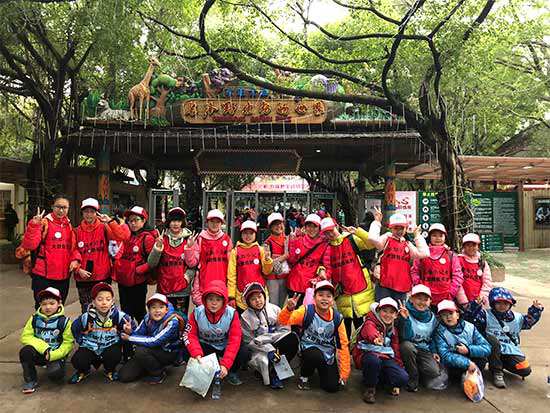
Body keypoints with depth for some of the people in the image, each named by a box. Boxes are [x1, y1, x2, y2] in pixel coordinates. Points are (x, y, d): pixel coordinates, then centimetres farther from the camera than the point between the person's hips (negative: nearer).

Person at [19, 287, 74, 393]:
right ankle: (30, 380, -7)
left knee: (55, 373, -29)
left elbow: (68, 343, -7)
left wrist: (53, 355, -21)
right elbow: (26, 336, -5)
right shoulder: (35, 318, -1)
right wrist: (43, 348, -19)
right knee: (25, 351, -28)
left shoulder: (64, 321, -8)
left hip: (55, 355, -3)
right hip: (38, 353, 3)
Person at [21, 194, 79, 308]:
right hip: (43, 277, -5)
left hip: (64, 276, 5)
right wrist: (34, 226, -28)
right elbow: (29, 245, -17)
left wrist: (75, 259, -4)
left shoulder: (69, 226, 10)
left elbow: (74, 247, 15)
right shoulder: (44, 223, -7)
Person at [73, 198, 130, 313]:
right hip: (83, 278, 2)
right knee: (86, 310, 13)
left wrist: (110, 221, -20)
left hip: (102, 276, -2)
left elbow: (123, 237, -16)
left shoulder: (104, 228, -1)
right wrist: (78, 269, -8)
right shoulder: (77, 231, 5)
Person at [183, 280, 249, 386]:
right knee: (187, 353, -28)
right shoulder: (197, 312, -16)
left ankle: (232, 372, 6)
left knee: (244, 352, -28)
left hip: (225, 347, -1)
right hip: (205, 346, 1)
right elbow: (190, 334, -13)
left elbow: (234, 339, -21)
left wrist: (225, 364, -30)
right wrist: (197, 354, -32)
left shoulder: (232, 313, -20)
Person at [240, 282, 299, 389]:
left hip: (275, 344, 2)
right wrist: (269, 349, -21)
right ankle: (272, 374, 2)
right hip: (259, 349, -2)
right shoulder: (245, 317, -5)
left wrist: (263, 338, -20)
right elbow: (249, 341, -7)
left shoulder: (274, 309, -1)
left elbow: (284, 329, -7)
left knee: (293, 338, -24)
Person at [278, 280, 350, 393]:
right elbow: (284, 321, -23)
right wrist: (289, 309, -46)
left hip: (328, 353, 3)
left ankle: (321, 368, 26)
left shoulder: (337, 318, -11)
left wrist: (344, 372, -3)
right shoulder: (307, 311, -17)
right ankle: (304, 376, -2)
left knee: (332, 387, -7)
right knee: (317, 357, -36)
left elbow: (343, 345, -4)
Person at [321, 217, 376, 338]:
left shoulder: (351, 239, -3)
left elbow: (372, 243, -15)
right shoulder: (326, 248, 6)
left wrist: (357, 231, -23)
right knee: (345, 329, 14)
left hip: (361, 290, -3)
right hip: (342, 294, 3)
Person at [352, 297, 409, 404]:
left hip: (385, 358, 5)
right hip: (368, 355, -5)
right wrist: (376, 338, -66)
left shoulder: (393, 330, 9)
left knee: (403, 378, -19)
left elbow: (396, 351, 13)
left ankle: (376, 378, 8)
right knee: (374, 359, -39)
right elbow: (370, 332, -39)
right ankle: (370, 388, -11)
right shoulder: (369, 324, -12)